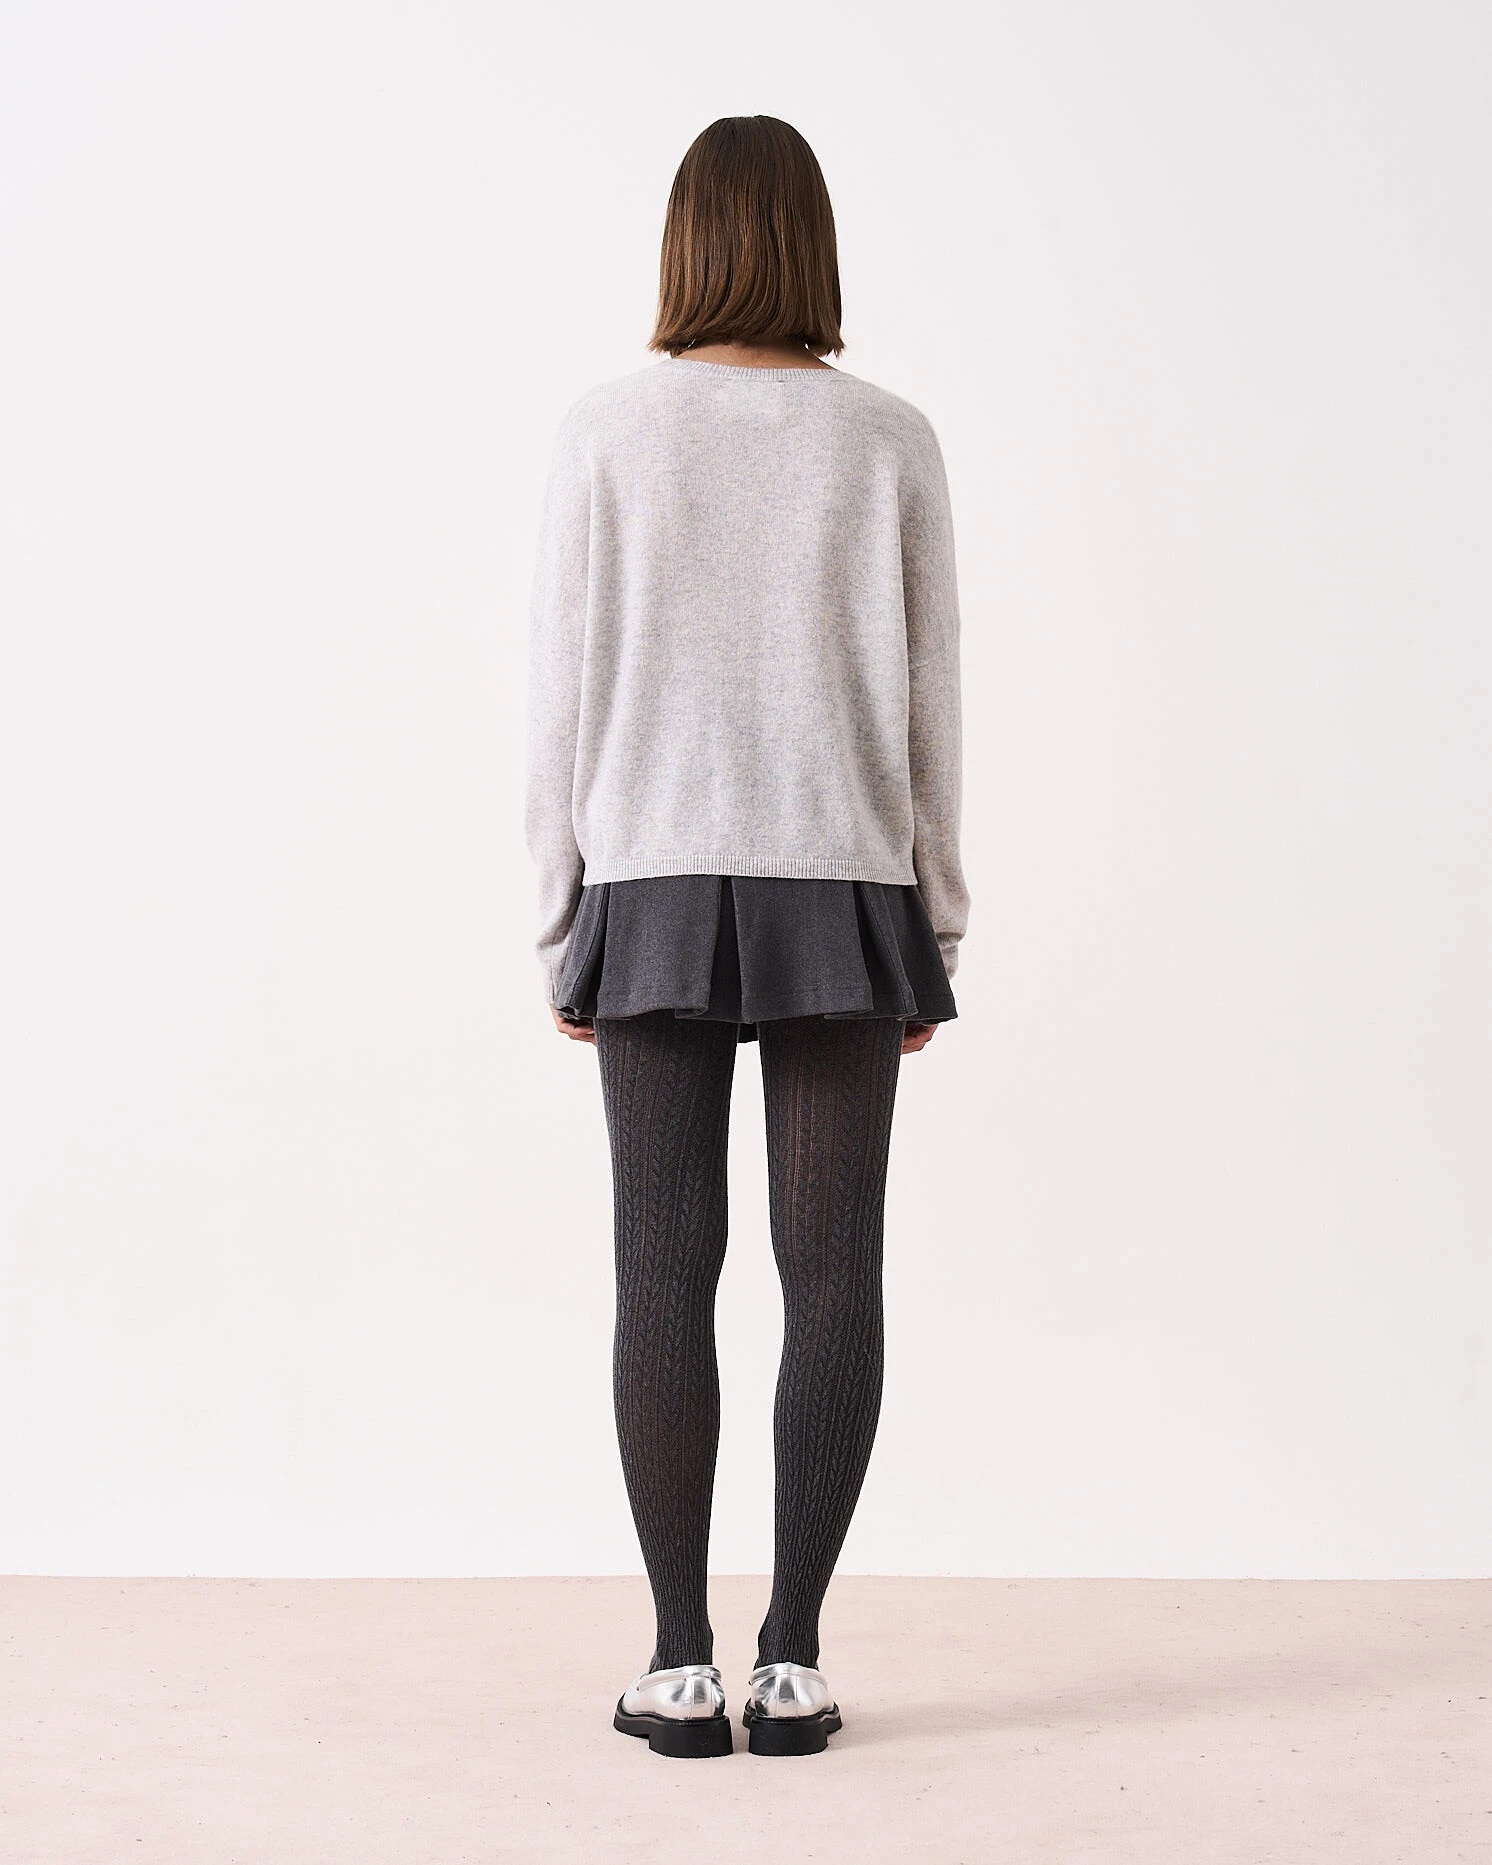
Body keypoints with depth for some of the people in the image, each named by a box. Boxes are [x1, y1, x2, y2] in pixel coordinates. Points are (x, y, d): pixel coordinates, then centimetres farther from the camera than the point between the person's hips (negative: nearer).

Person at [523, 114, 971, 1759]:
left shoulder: (604, 436, -2)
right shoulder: (890, 443, 1)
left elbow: (561, 703, -3)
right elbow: (929, 707, 1)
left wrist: (563, 931, 5)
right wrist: (933, 935, 8)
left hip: (656, 896, 0)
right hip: (840, 891, 1)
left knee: (666, 1272, 3)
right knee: (832, 1273, 4)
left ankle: (681, 1663, 6)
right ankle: (792, 1661, 6)